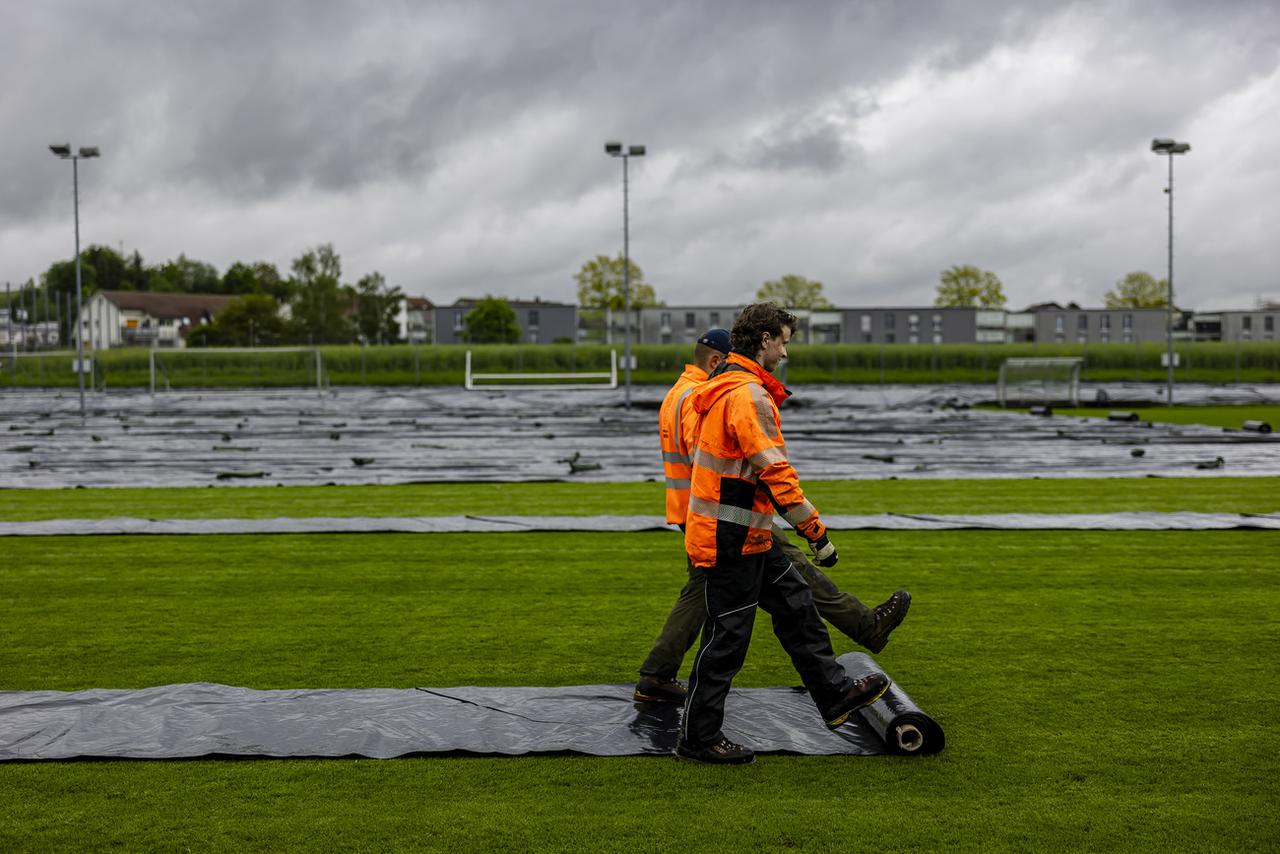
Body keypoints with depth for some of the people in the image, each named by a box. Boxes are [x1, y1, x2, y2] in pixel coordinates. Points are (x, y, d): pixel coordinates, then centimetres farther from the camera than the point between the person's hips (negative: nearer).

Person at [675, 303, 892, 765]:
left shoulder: (720, 386, 12)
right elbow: (776, 472, -25)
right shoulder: (748, 395, -21)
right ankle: (698, 737, 10)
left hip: (748, 536, 10)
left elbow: (691, 436, 21)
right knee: (726, 636, -1)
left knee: (796, 603, 17)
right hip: (731, 539, -10)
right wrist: (817, 532, -20)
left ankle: (835, 693, 27)